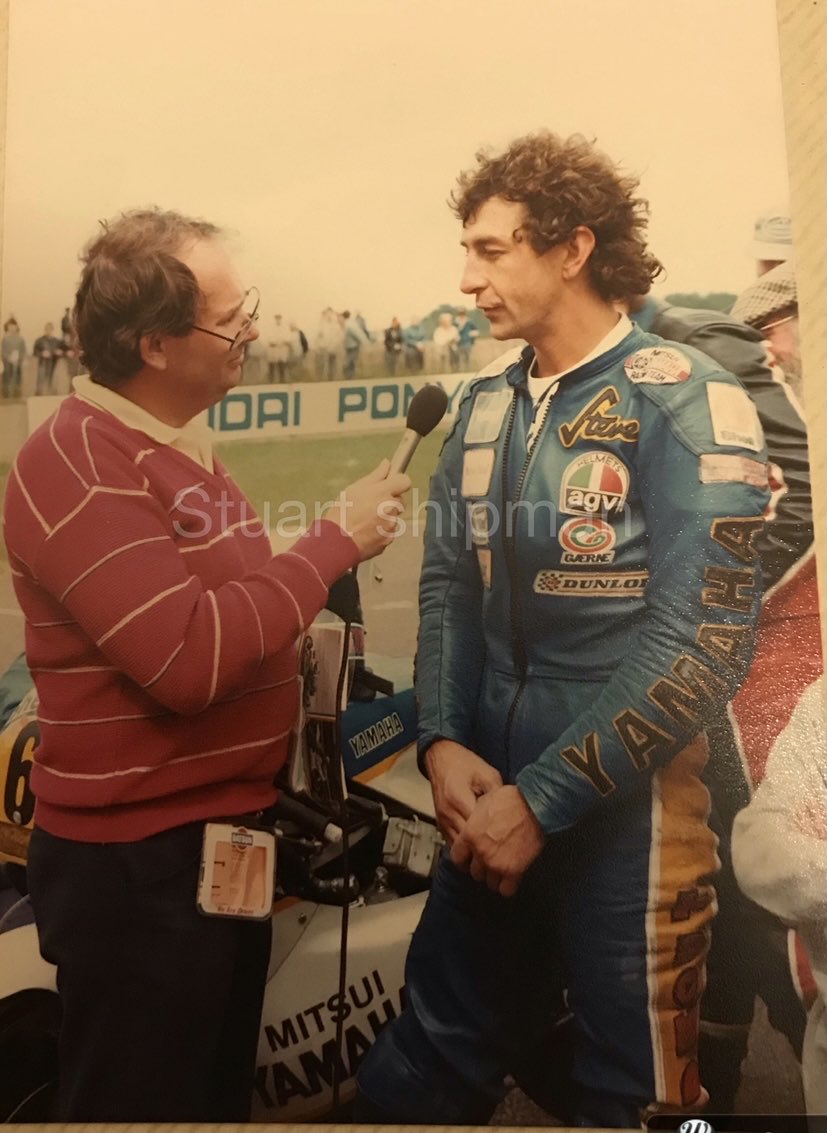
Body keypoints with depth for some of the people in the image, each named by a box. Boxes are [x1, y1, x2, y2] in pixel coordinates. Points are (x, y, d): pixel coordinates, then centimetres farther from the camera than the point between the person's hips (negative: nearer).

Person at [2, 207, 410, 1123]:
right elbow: (187, 660, -29)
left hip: (223, 833, 9)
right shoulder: (75, 466, -20)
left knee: (222, 1089, 26)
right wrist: (332, 541, -22)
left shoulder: (177, 443, 11)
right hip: (136, 862, -9)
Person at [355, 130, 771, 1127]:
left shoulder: (684, 401, -9)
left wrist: (540, 801, -16)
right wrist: (443, 746, -7)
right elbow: (447, 585, 9)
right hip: (488, 801, 5)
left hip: (625, 813, -5)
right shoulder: (485, 405, 10)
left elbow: (704, 639, -17)